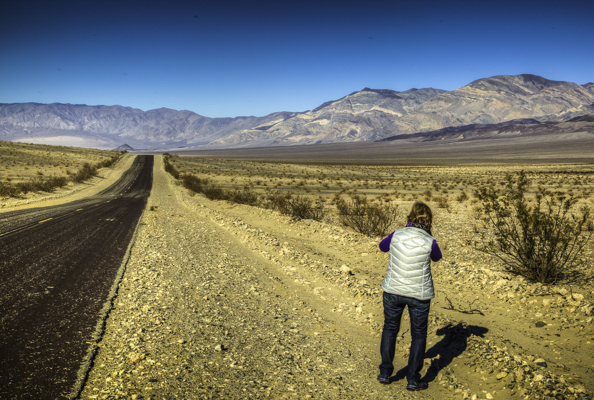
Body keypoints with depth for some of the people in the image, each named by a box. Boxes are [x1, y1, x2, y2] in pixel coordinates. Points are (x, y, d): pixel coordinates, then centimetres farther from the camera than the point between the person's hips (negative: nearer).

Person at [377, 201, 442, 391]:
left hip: (393, 290, 2)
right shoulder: (430, 242, -14)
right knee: (418, 335, 16)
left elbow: (382, 246, 12)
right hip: (419, 294, -2)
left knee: (389, 329, 21)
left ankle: (385, 373, 28)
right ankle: (413, 379, 21)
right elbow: (436, 257, 8)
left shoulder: (396, 235, -10)